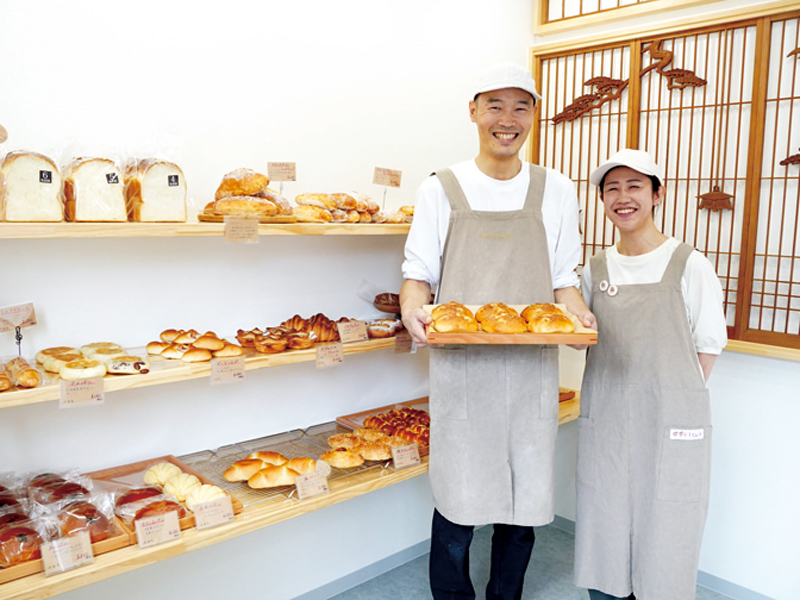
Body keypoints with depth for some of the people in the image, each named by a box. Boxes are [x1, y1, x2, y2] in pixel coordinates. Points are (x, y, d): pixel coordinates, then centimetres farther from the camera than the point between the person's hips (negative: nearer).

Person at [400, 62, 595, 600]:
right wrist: (413, 308, -17)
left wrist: (578, 314, -10)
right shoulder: (442, 189, 4)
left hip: (532, 368, 2)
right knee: (458, 500, 5)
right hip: (460, 367, -1)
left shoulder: (556, 190, 9)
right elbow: (419, 274, 5)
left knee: (524, 497, 11)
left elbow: (563, 279, 11)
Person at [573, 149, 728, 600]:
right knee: (603, 541, 13)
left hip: (671, 428, -3)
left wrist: (672, 402, -5)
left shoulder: (690, 265, -5)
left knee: (665, 547, 7)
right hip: (603, 424, 4)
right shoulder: (596, 270, 7)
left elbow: (707, 349, -1)